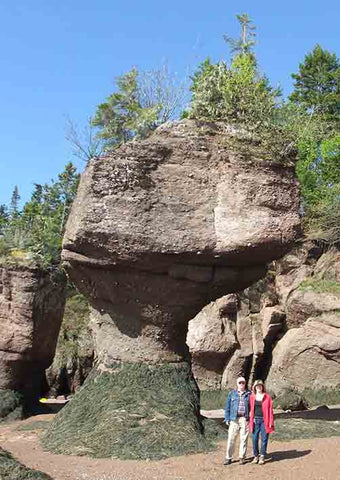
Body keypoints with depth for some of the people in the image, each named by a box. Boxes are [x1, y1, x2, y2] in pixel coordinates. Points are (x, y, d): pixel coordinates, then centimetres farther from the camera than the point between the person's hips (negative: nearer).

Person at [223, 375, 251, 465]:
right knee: (231, 438, -1)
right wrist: (227, 418, 3)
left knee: (243, 439, 5)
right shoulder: (232, 394, 8)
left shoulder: (249, 394, 7)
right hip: (234, 419, 0)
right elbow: (227, 407, 9)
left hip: (245, 419, 0)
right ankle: (228, 457, 8)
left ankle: (242, 457, 16)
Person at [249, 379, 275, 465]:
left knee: (264, 439, 2)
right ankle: (256, 456, 16)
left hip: (264, 420, -2)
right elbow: (250, 409, 7)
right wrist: (251, 421, 1)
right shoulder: (252, 397, 5)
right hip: (255, 420, 2)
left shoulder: (267, 397, 1)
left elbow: (270, 410, 1)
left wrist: (271, 422, -4)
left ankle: (262, 457, 13)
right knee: (255, 439, 4)